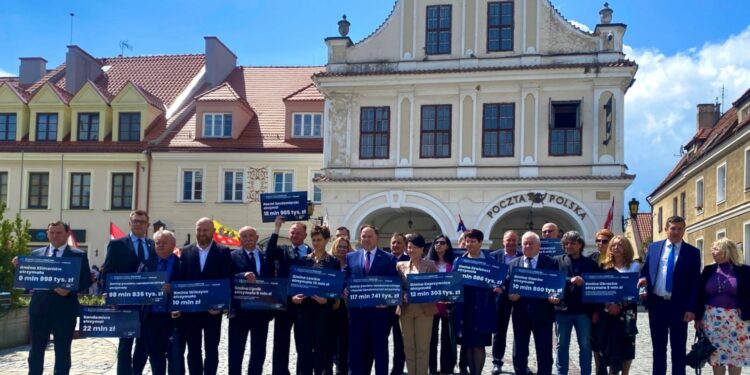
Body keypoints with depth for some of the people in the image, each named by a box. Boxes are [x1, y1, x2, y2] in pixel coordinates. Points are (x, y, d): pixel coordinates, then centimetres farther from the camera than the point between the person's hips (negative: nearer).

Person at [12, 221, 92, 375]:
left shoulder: (79, 255, 0)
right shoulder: (36, 253, 10)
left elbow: (86, 282, -4)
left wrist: (70, 290, -19)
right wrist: (20, 267, -8)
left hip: (64, 310, -3)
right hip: (39, 308, 3)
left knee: (62, 351, 5)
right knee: (36, 349, 10)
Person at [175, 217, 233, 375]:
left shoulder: (223, 252, -1)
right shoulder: (186, 251, 6)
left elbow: (227, 280, -6)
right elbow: (180, 279, 3)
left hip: (213, 309, -2)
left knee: (211, 350, 5)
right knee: (193, 350, 9)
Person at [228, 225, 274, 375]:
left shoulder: (266, 257, 9)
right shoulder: (232, 257, -2)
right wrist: (244, 276, -31)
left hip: (261, 310, 4)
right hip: (240, 310, -3)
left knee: (259, 352, 11)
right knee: (236, 351, 4)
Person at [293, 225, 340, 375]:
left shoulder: (334, 262, 3)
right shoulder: (302, 260, 8)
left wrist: (327, 300, -17)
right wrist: (293, 296, -10)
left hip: (323, 308, -2)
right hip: (304, 307, 2)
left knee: (321, 346, 3)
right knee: (304, 346, 4)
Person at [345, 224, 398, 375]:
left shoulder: (389, 259, 1)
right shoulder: (350, 257, 10)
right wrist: (345, 291, -10)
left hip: (379, 309, -2)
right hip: (357, 309, 2)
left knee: (380, 348, 6)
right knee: (356, 348, 6)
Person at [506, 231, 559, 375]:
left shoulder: (551, 263, 2)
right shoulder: (513, 264, 11)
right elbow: (507, 285, 8)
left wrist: (557, 297, -20)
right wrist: (510, 295, -13)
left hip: (542, 313, -2)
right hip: (521, 313, 2)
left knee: (544, 353, 3)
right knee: (519, 352, 9)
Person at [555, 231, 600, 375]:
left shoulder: (591, 263, 4)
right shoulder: (557, 261, 3)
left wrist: (596, 310, -1)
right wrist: (570, 280, -24)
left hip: (583, 310, 0)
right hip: (563, 309, 0)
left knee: (585, 345, 6)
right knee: (562, 344, 9)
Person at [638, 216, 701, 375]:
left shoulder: (692, 252, -1)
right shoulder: (654, 247, 7)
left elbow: (695, 283, -4)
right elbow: (645, 269, 14)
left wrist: (691, 308, -11)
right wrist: (643, 278, -11)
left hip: (679, 306, -2)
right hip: (656, 304, 2)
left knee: (678, 348, 6)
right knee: (658, 347, 11)